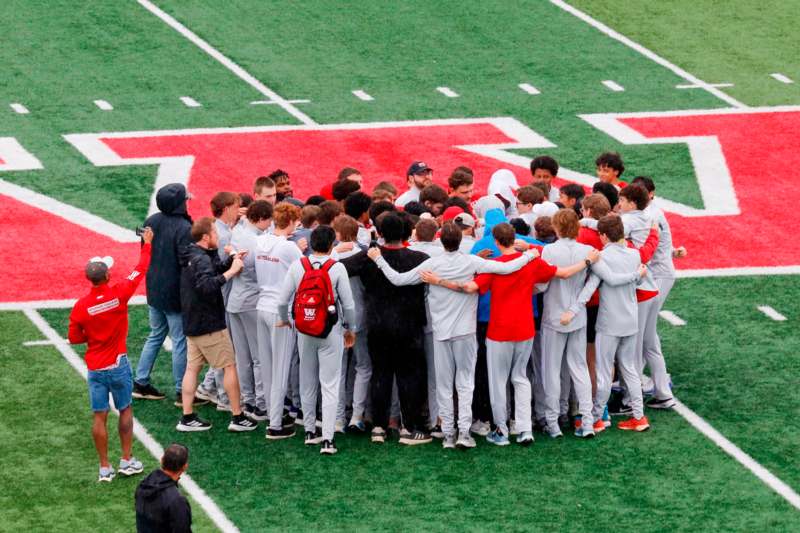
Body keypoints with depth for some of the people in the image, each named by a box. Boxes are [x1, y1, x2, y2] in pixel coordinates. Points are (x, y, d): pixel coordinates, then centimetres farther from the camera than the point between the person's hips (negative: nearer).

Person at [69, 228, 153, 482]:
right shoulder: (119, 293, -15)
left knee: (99, 417, 6)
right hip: (117, 364, -1)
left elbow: (74, 338, 0)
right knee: (125, 411, 15)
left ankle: (105, 468, 10)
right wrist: (147, 244, 12)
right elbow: (141, 269, -1)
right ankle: (127, 461, 18)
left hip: (94, 368, 1)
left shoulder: (81, 306, -11)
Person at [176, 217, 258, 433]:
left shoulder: (192, 256, 11)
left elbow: (213, 270, 18)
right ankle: (238, 418, 4)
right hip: (210, 324, -9)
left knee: (192, 367, 9)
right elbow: (207, 285, -35)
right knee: (230, 366, 1)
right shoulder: (202, 259, -19)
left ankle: (187, 418, 8)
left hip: (193, 324, 9)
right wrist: (231, 272, -32)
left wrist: (231, 261, 3)